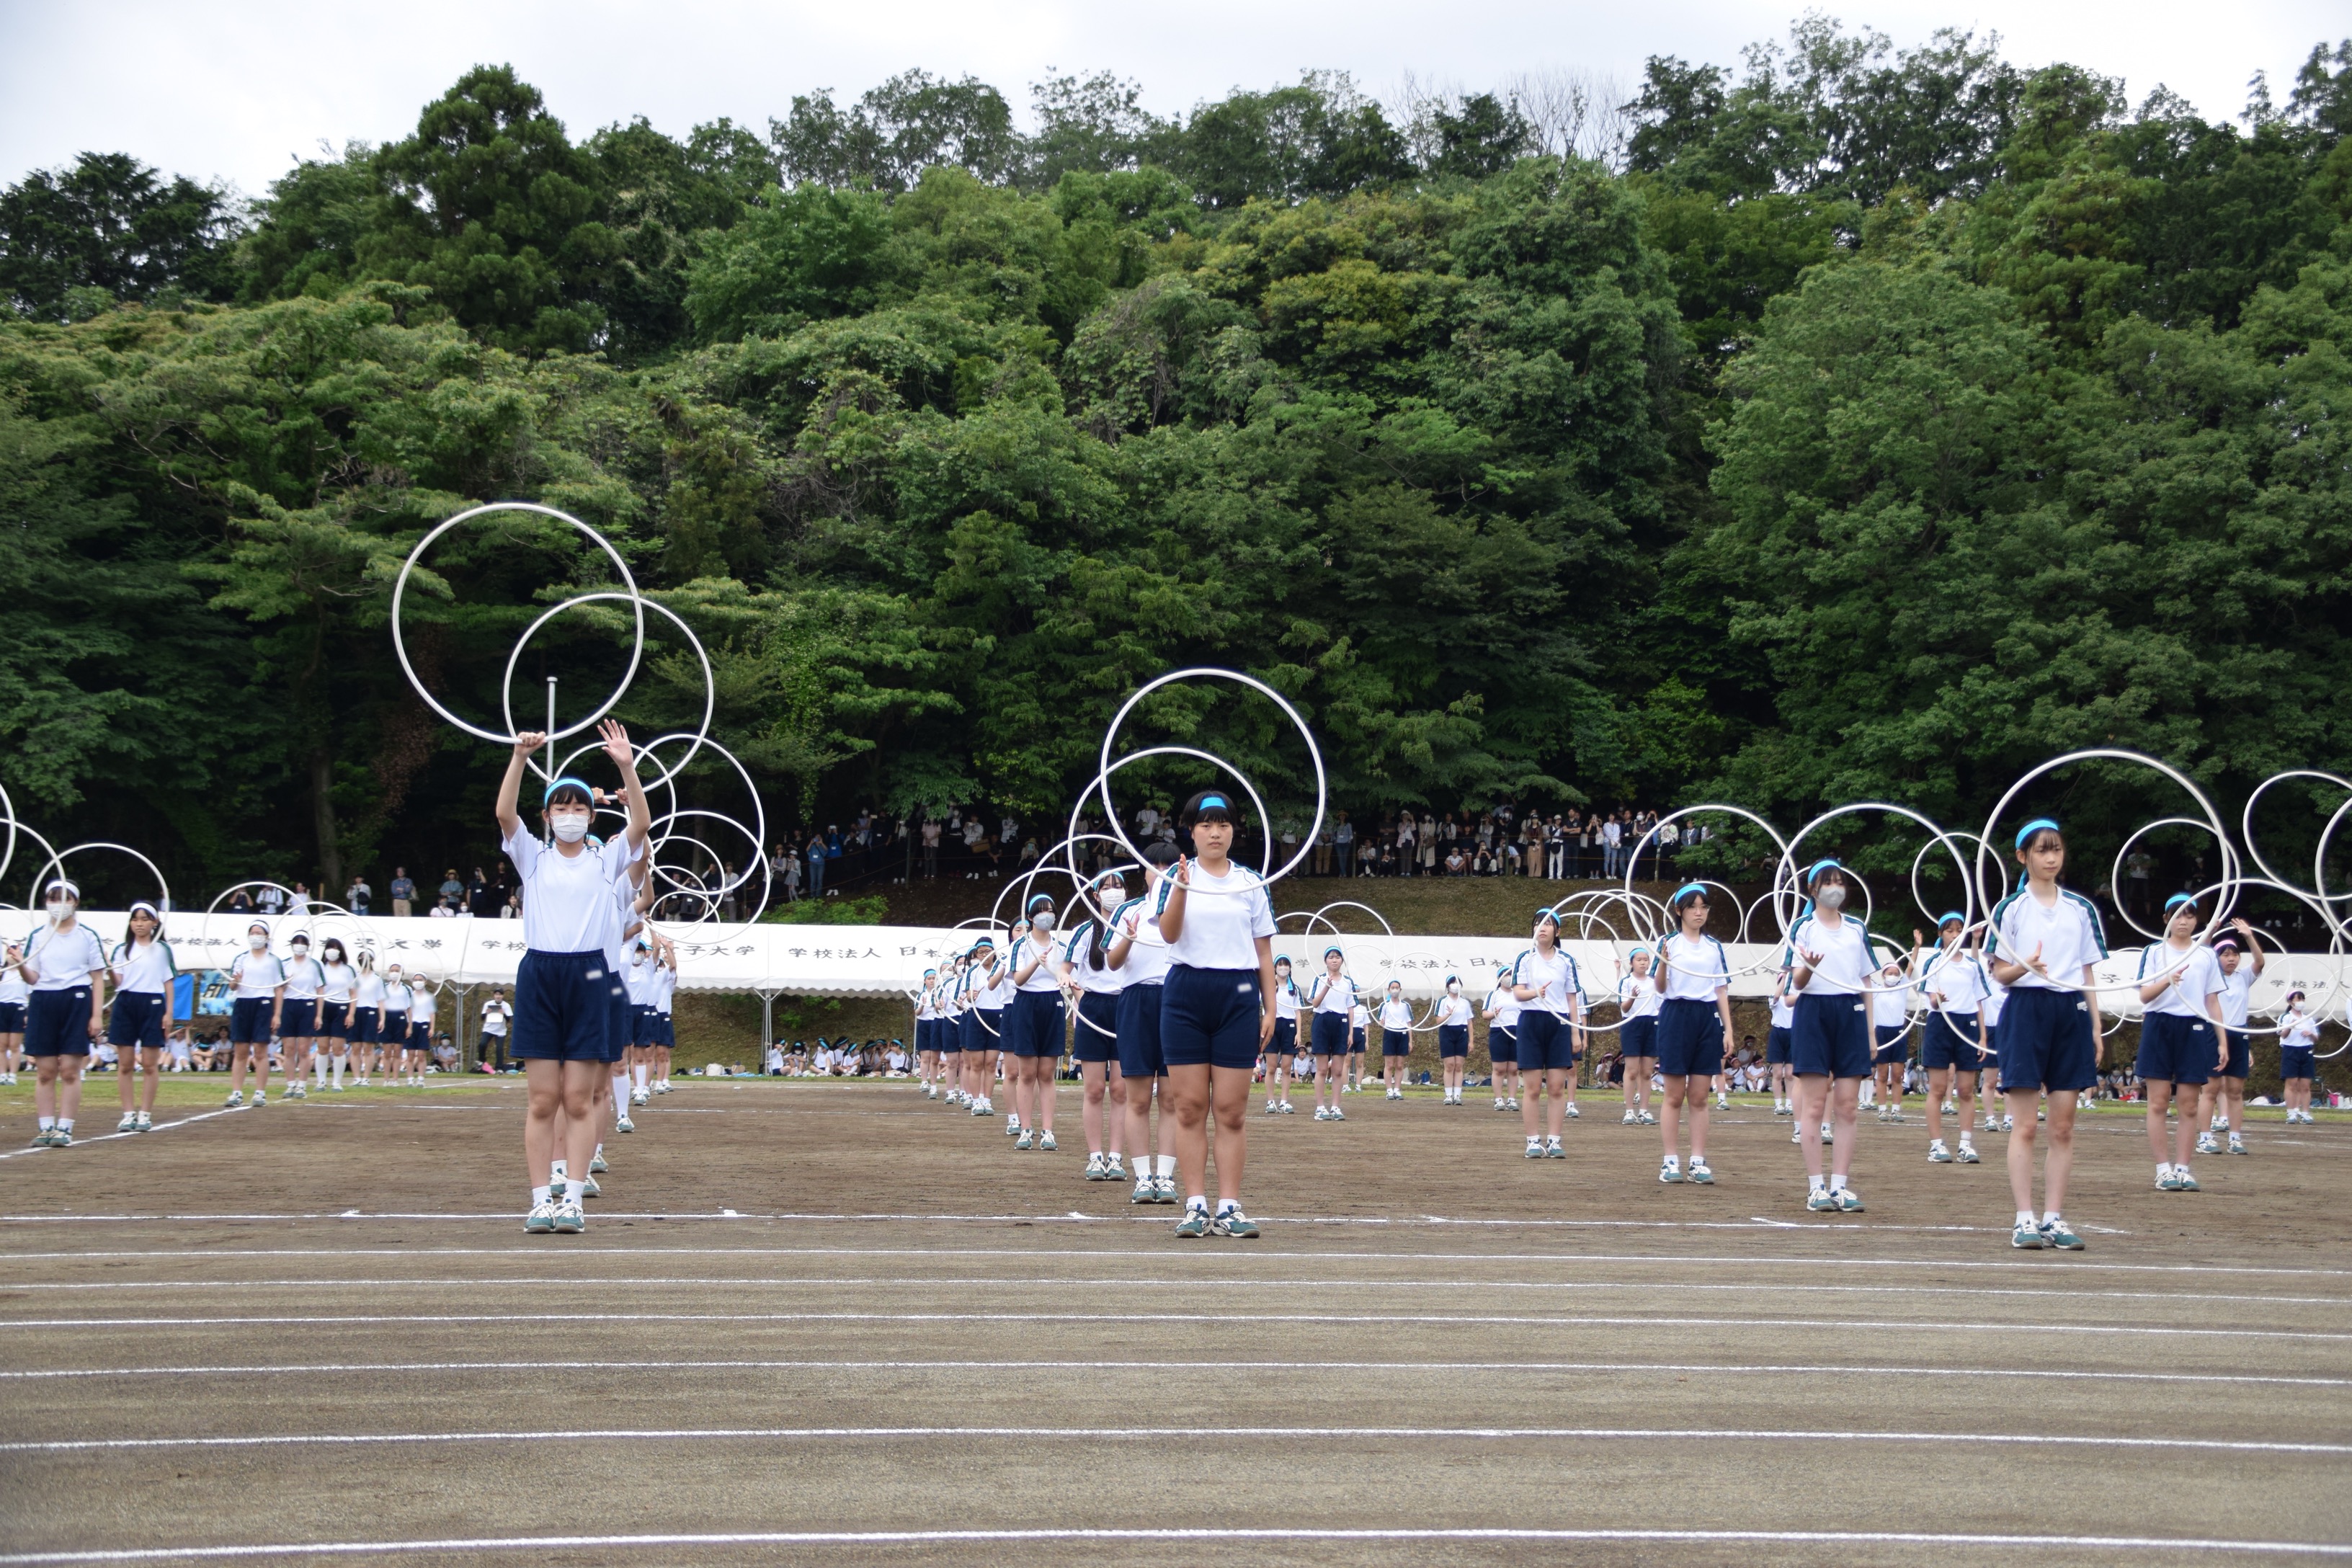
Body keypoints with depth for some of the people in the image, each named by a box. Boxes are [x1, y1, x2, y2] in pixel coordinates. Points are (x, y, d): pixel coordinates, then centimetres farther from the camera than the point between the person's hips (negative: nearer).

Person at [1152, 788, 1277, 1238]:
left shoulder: (1252, 882, 10)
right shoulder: (1176, 876, 4)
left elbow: (1264, 951, 11)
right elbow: (1168, 934, -11)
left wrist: (1269, 1008, 5)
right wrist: (1181, 887, -28)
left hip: (1238, 997, 1)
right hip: (1185, 992, -1)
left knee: (1232, 1110, -1)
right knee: (1190, 1107, -1)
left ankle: (1229, 1208, 1)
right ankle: (1195, 1206, 3)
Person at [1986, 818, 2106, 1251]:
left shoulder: (2081, 908, 11)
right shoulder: (2011, 908, 1)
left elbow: (2088, 973, 14)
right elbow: (1998, 972, 0)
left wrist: (2096, 1026, 7)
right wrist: (2026, 967, -21)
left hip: (2071, 1012, 3)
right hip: (2026, 1009, -3)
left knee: (2063, 1127, 3)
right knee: (2024, 1126, -5)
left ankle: (2054, 1219, 6)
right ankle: (2025, 1220, -2)